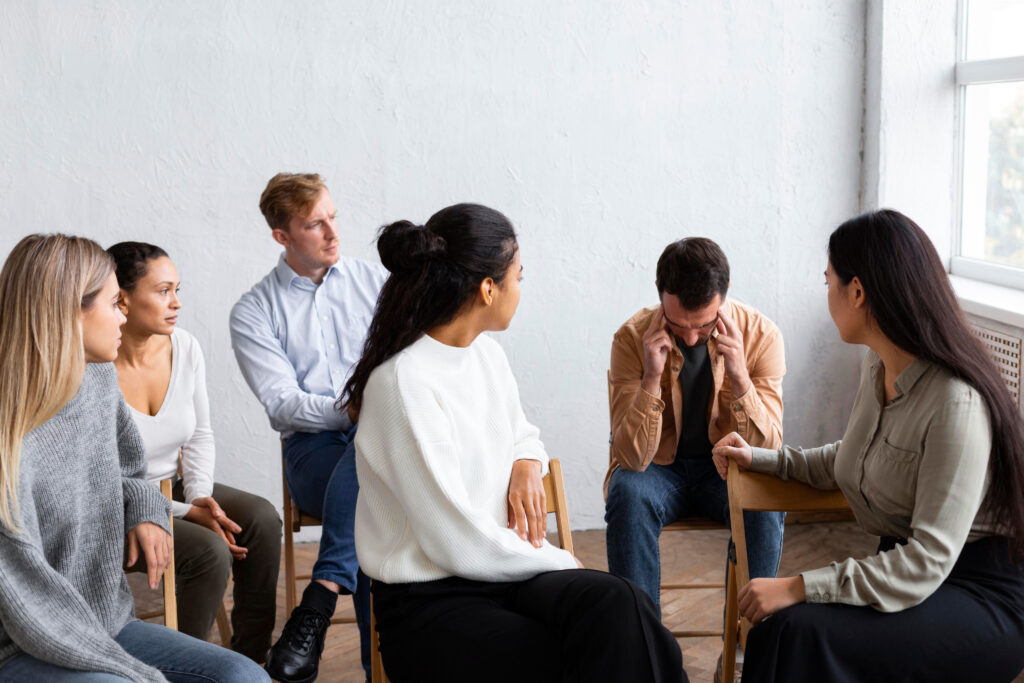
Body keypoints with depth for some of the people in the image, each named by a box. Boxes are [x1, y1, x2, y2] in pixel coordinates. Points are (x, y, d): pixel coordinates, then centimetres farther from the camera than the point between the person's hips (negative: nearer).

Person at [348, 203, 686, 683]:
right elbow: (457, 542, -18)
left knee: (615, 604, -24)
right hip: (429, 603, -7)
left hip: (503, 569, 7)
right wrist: (560, 563, -8)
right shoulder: (404, 384, -17)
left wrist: (527, 465, 6)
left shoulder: (487, 354, 9)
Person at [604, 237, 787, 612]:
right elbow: (632, 458, -21)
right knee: (628, 494, -33)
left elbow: (768, 449, -16)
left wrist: (739, 377, -31)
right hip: (658, 468, 0)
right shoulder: (633, 338, -16)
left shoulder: (760, 334, -14)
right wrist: (652, 376, -33)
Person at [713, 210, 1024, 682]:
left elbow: (928, 562, -26)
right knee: (779, 624, -17)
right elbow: (850, 461, 25)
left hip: (985, 599, -8)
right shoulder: (878, 369, 5)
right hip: (908, 567, 8)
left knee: (800, 631, -27)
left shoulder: (955, 403, -24)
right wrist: (761, 459, 20)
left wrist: (801, 587, -27)